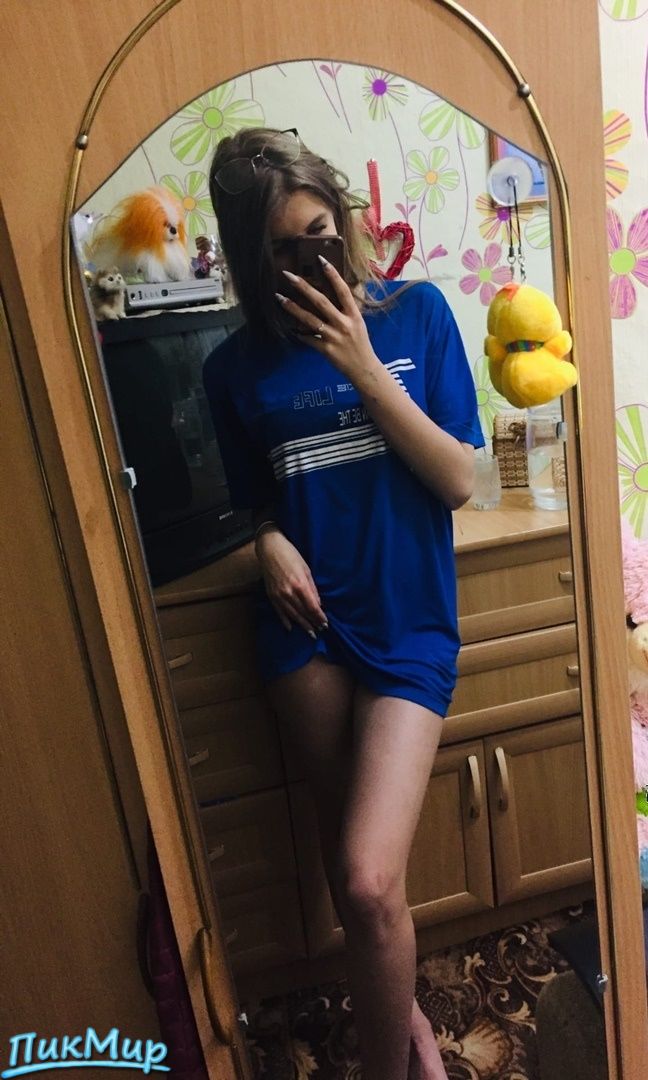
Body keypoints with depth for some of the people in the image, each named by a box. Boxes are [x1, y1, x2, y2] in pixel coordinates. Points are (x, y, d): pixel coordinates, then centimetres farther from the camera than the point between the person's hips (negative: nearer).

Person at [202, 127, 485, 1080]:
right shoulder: (236, 367, 3)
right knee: (356, 864, 13)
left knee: (367, 882, -11)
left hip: (408, 626, -1)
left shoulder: (417, 312, 1)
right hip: (307, 625, 2)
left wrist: (362, 367, -13)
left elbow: (459, 481, -5)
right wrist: (271, 542, -10)